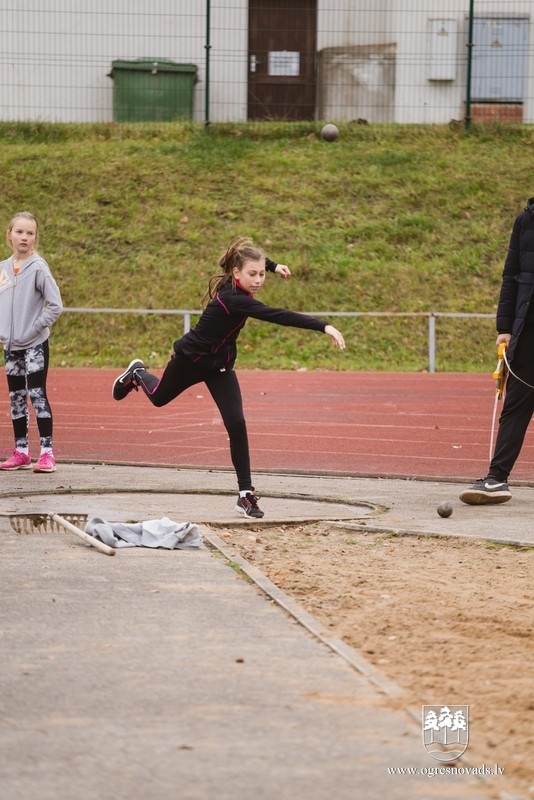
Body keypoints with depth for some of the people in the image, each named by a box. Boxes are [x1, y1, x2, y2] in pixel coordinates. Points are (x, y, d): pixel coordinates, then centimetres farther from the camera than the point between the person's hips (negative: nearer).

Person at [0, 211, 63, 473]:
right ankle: (21, 452, 17)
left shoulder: (38, 268, -10)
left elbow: (55, 306, -13)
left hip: (35, 345, -6)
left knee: (37, 395, -9)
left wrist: (35, 327, -14)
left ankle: (46, 453, -7)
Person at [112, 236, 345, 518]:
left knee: (236, 424, -10)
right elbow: (276, 315, -52)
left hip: (220, 365, 6)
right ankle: (138, 374, 60)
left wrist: (273, 265, 9)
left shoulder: (238, 287, -16)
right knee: (158, 397, 25)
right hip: (190, 358, -6)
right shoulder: (231, 299, -40)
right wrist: (323, 327, -59)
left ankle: (246, 494, -6)